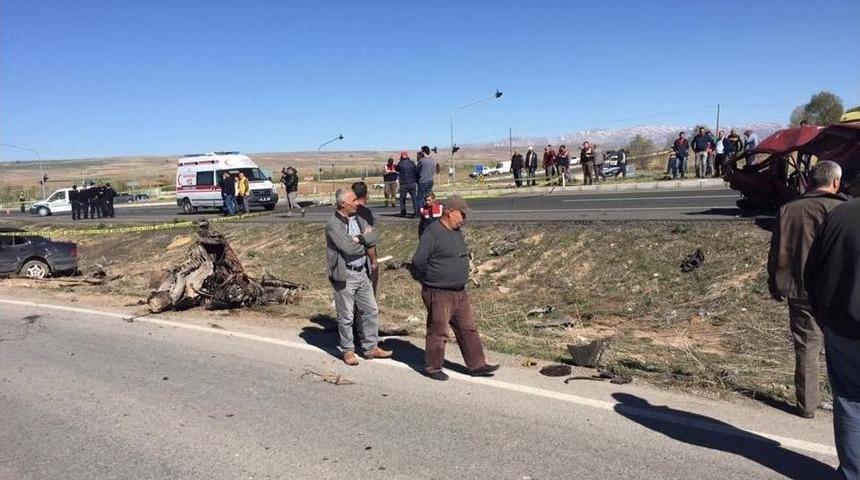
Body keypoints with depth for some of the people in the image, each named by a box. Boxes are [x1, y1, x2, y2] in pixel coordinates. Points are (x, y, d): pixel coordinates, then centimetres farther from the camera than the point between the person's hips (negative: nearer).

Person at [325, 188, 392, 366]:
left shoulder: (358, 219, 9)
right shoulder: (332, 224, -14)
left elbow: (375, 236, -2)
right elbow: (348, 247, -23)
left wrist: (359, 238, -17)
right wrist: (364, 243, -6)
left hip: (362, 272, 7)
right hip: (344, 275, -7)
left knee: (371, 311, 12)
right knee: (346, 316, 5)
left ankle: (371, 347, 24)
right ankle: (348, 351, 21)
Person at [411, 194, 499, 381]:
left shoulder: (457, 232, 10)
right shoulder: (433, 233, -19)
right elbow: (418, 261, -21)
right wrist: (427, 279, -6)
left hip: (460, 292, 8)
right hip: (439, 294, -8)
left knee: (468, 329, 11)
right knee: (438, 332, 4)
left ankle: (477, 365, 19)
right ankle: (432, 368, 19)